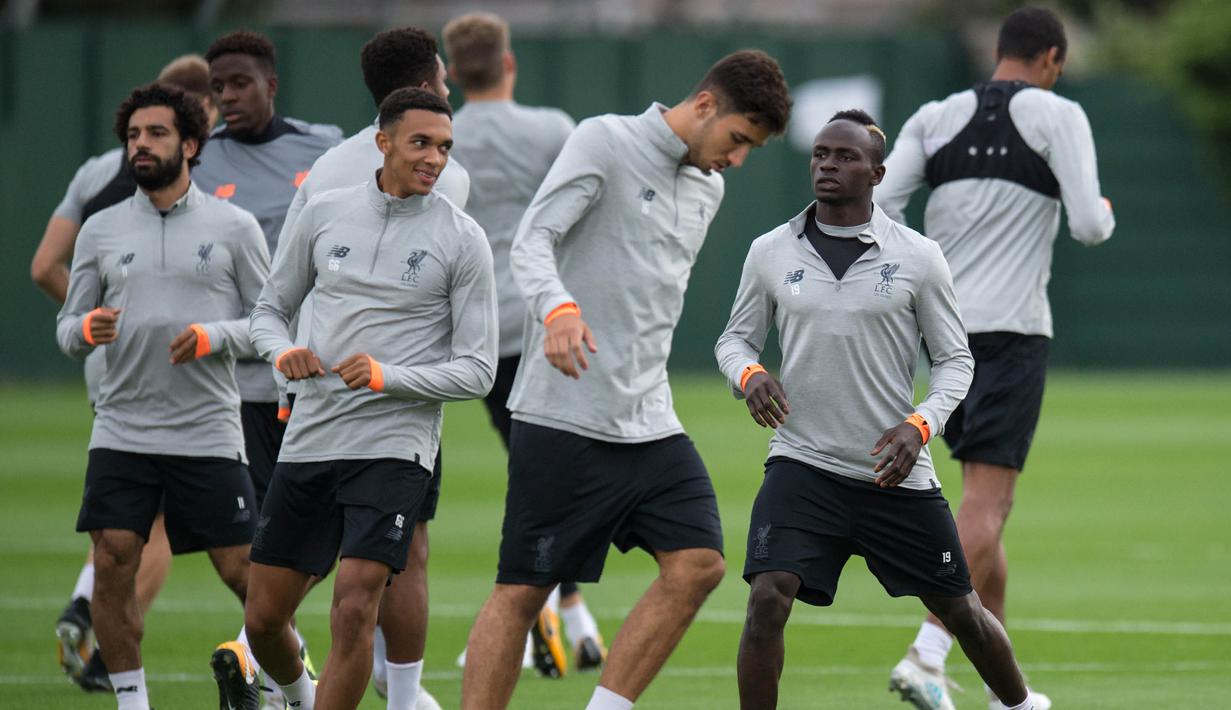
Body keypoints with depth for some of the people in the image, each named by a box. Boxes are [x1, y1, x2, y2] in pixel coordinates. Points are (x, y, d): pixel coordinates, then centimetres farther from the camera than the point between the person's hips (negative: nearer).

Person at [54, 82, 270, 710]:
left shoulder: (234, 227, 3)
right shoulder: (101, 230, 9)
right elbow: (67, 329, 13)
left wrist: (210, 338, -14)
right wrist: (86, 328, -11)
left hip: (208, 434, -2)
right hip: (121, 433, 2)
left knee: (241, 571, -1)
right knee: (112, 566, -9)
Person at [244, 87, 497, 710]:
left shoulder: (461, 239, -2)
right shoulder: (324, 214, 6)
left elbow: (477, 371, -3)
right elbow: (269, 309, 17)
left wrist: (389, 377, -18)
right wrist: (283, 352, -6)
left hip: (394, 447, -3)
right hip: (309, 440, 3)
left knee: (355, 606, -20)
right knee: (264, 617, 7)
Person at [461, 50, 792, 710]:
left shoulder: (707, 187, 16)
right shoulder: (603, 142, -7)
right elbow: (532, 241, -17)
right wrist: (558, 308, -36)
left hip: (649, 425, 7)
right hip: (562, 420, -7)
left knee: (697, 564, -8)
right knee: (522, 591, -4)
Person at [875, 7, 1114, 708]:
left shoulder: (935, 119, 10)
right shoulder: (1057, 116, -3)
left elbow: (875, 211, 0)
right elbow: (1087, 225, -10)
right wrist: (1105, 216, 12)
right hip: (1013, 330, -6)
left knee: (988, 502, 15)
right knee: (988, 501, -8)